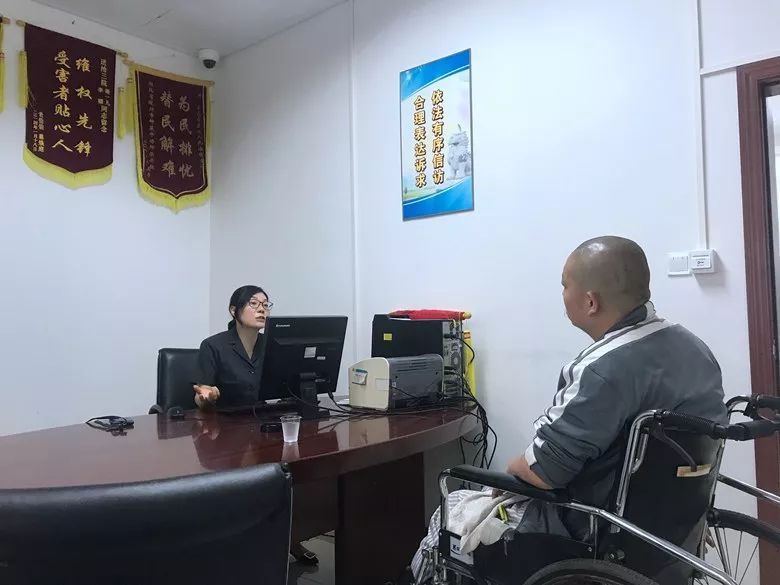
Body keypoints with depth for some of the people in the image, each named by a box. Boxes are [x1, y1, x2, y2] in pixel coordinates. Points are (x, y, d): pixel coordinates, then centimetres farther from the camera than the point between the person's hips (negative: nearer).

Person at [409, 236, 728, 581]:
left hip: (589, 536, -8)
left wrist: (511, 469, -4)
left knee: (453, 511, 14)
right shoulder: (695, 347, -2)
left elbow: (540, 472, -27)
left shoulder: (604, 371, -31)